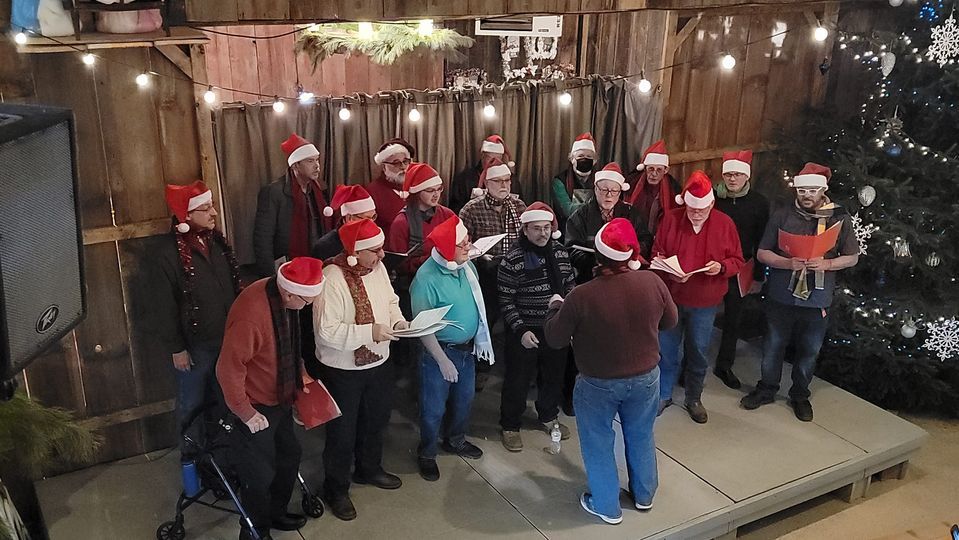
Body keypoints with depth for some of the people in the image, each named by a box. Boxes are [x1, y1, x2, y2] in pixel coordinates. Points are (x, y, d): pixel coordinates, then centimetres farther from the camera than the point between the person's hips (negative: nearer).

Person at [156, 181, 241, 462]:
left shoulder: (217, 241, 1)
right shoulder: (171, 253, -17)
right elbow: (165, 307, -13)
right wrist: (176, 348, -12)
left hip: (226, 338, 6)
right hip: (195, 344, -5)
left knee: (224, 398, 19)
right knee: (192, 403, 13)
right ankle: (191, 456, 32)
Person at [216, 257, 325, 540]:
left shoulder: (284, 297, -7)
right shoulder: (251, 314, -35)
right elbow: (228, 370, -29)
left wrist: (300, 374, 9)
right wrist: (247, 414, -22)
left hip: (280, 398, 9)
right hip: (256, 407, -9)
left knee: (289, 455, 23)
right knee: (260, 474, 5)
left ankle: (276, 512, 46)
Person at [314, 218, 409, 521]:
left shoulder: (377, 267, -5)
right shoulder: (332, 280, -29)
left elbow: (390, 300, 11)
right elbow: (326, 332, -30)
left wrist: (398, 321, -9)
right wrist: (370, 332, -31)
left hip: (379, 363, 7)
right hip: (343, 371, -7)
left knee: (376, 421, 26)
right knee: (342, 432, 11)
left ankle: (369, 469, 52)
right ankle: (336, 489, 34)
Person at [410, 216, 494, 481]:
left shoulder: (467, 265, -5)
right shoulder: (427, 278, -25)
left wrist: (478, 341, 9)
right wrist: (442, 360, -19)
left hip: (468, 348, 7)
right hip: (440, 351, -7)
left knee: (464, 399, 24)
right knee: (433, 408, 10)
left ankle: (455, 440, 47)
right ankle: (426, 454, 32)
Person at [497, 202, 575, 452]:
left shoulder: (560, 252, -1)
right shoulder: (512, 260, -16)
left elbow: (569, 288, 11)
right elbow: (506, 301, -13)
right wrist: (520, 330, -19)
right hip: (525, 332, -5)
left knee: (554, 376, 20)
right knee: (518, 380, 7)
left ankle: (548, 416, 44)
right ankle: (510, 426, 27)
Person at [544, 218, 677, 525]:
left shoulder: (581, 296, -26)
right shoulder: (652, 282, -17)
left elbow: (555, 339, -12)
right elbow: (670, 322, 1)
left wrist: (555, 307, 6)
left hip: (598, 383, -3)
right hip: (646, 377, 4)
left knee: (599, 443, 19)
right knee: (641, 437, 26)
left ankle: (606, 507, 34)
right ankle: (644, 494, 46)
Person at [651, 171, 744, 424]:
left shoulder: (725, 224, -5)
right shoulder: (671, 219, -6)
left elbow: (737, 260, 2)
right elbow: (657, 254, 1)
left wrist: (722, 267, -19)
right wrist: (669, 271, -18)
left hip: (705, 303, 0)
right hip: (671, 297, 0)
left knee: (698, 352, 12)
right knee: (666, 350, 10)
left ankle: (694, 399, 29)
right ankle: (663, 395, 28)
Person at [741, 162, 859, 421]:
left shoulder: (839, 219, -4)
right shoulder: (781, 216, -5)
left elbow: (852, 257, 2)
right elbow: (762, 253, -3)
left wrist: (826, 264, -17)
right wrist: (788, 263, -21)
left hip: (817, 300, 0)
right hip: (781, 296, 0)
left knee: (809, 351, 14)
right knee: (773, 346, 14)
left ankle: (800, 395, 34)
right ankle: (766, 389, 34)